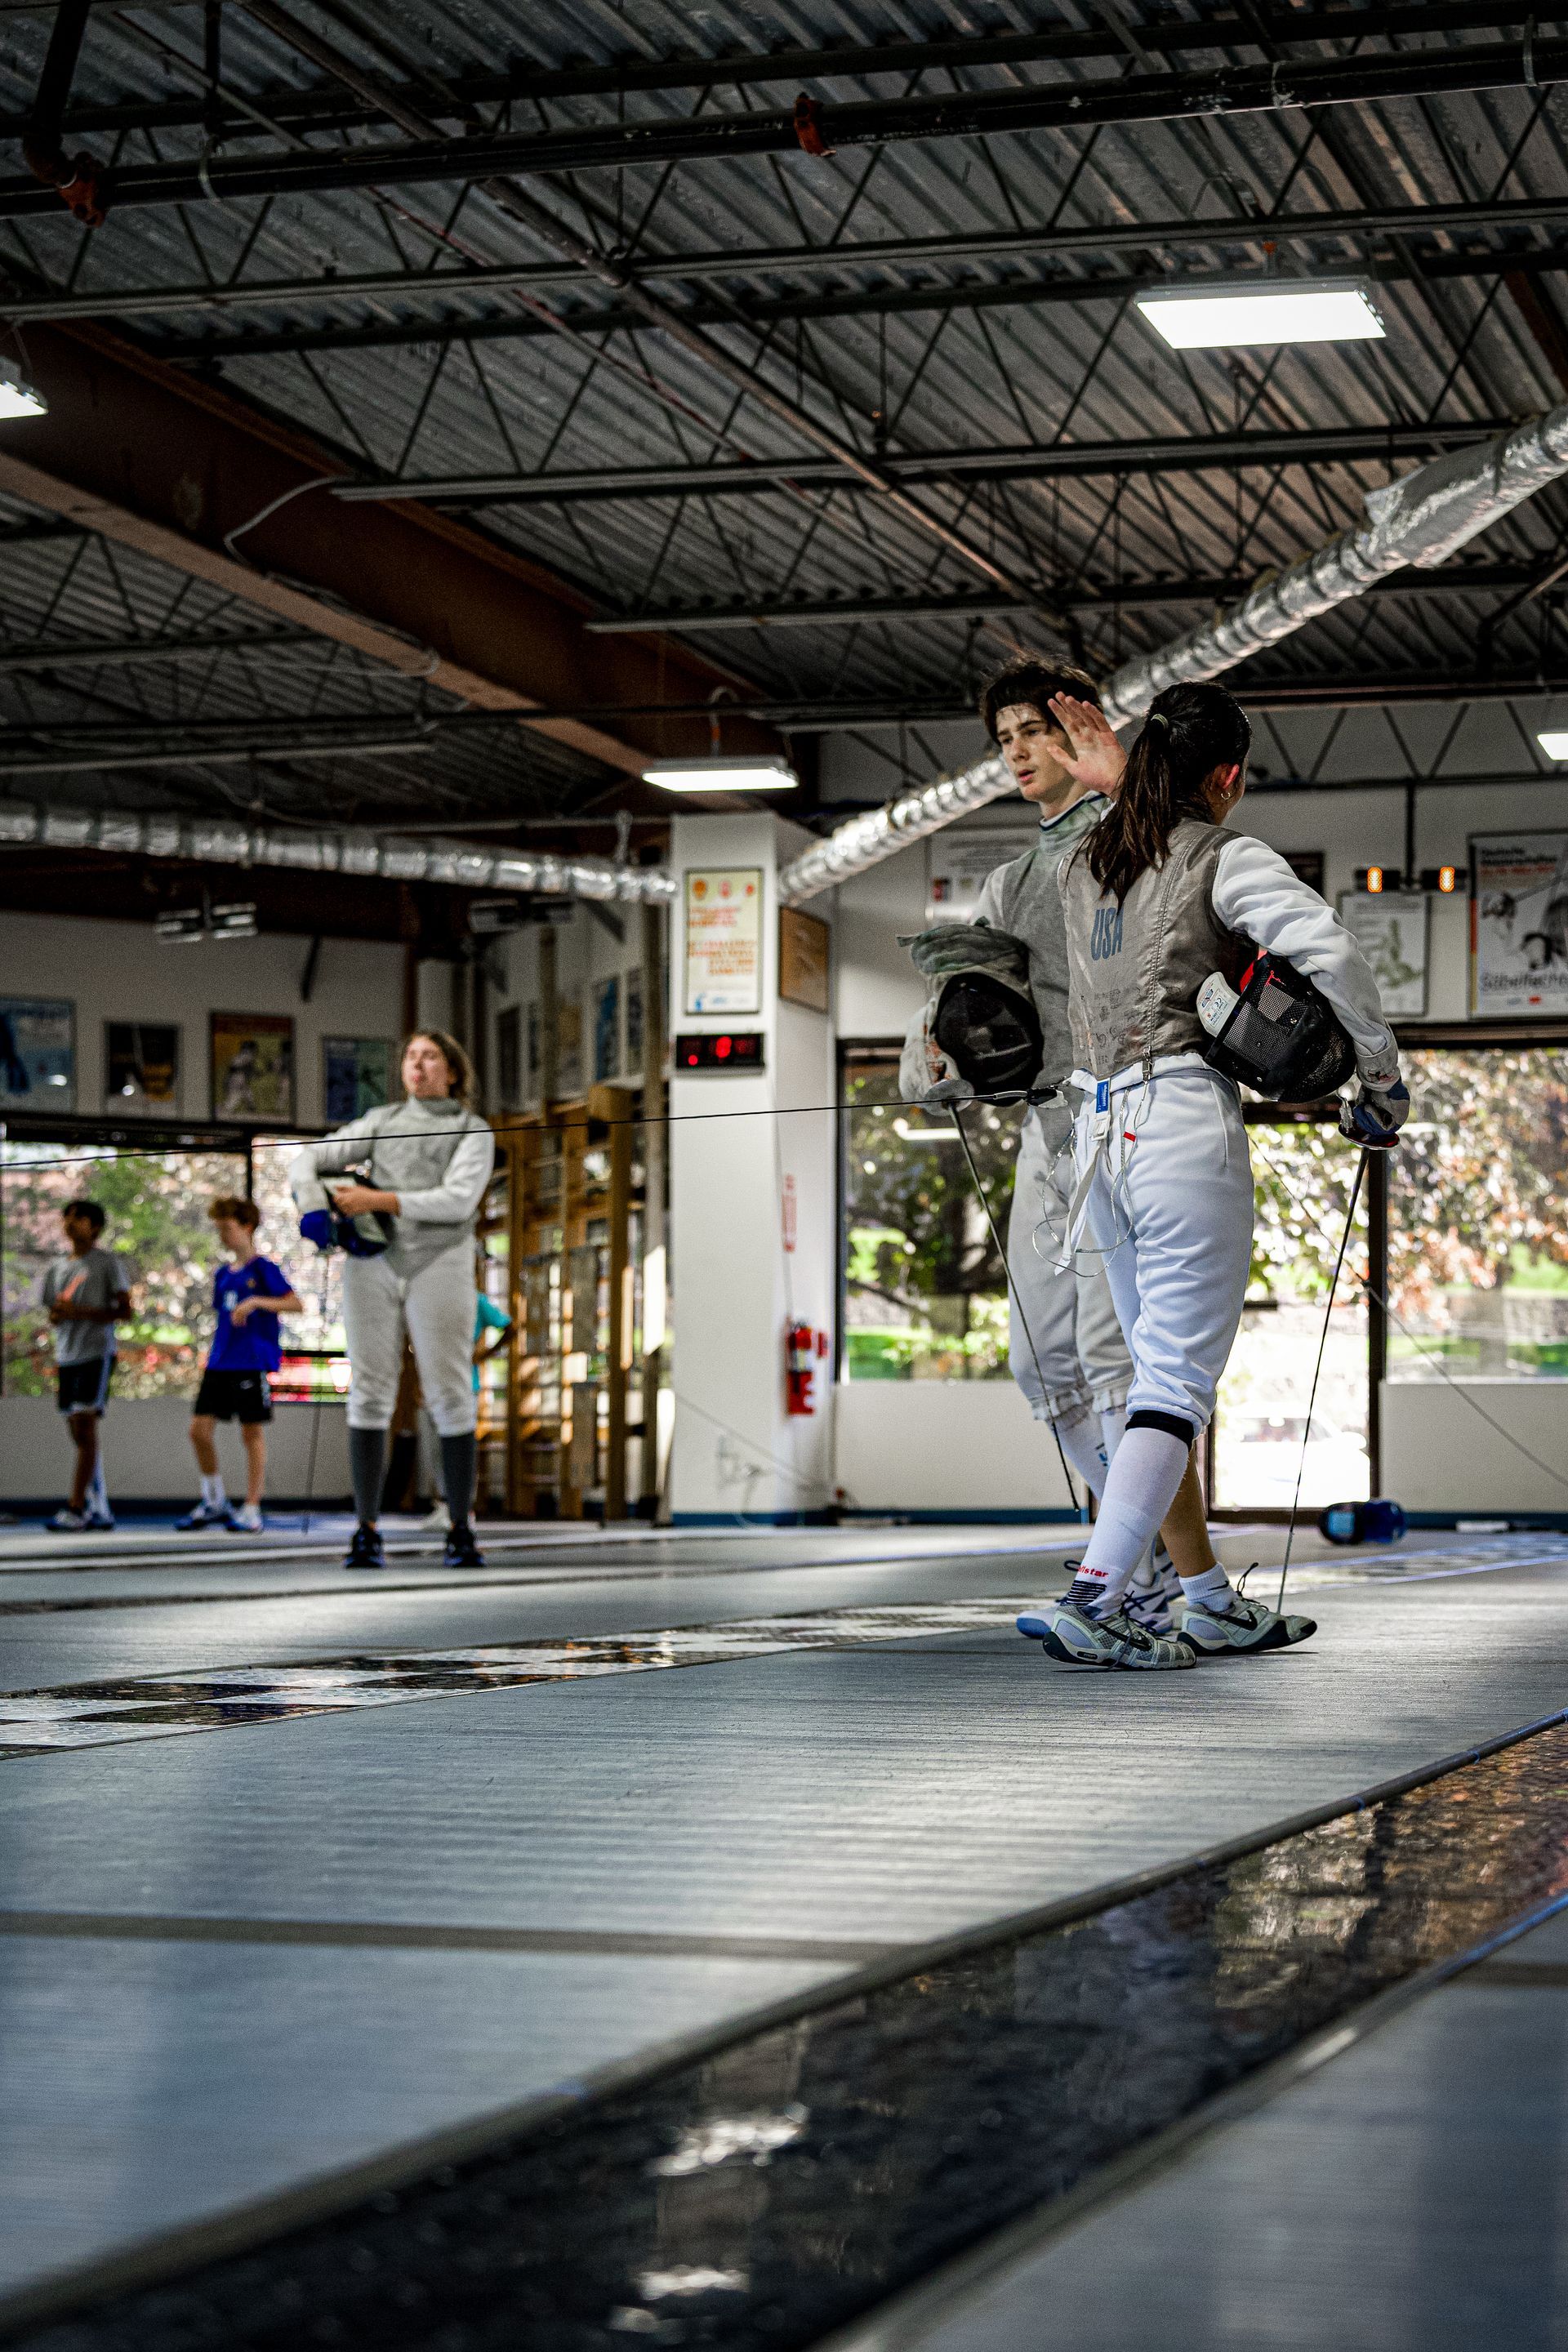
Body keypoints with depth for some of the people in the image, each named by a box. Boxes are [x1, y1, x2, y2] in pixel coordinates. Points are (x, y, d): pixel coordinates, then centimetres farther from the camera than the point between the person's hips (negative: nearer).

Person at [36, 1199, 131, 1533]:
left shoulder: (108, 1263, 0)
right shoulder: (57, 1269, 18)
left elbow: (124, 1310, -5)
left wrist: (80, 1312, -16)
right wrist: (57, 1314, -3)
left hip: (97, 1353, -7)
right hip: (66, 1356, 7)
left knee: (86, 1424, -15)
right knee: (79, 1433, 6)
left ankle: (76, 1509, -19)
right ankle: (100, 1510, 12)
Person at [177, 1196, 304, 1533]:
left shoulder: (262, 1268, -5)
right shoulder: (223, 1274, 15)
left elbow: (297, 1305, -12)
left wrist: (257, 1301, -23)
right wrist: (213, 1356, 19)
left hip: (252, 1363, -7)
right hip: (220, 1362, 7)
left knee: (252, 1433, -2)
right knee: (199, 1429, 0)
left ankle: (252, 1511, 3)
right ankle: (214, 1502, 14)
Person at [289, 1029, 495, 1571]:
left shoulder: (473, 1131, 5)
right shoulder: (380, 1122, 15)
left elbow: (457, 1202, -11)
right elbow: (307, 1161, 10)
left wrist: (376, 1200, -15)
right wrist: (312, 1202, -12)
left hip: (440, 1266, -2)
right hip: (373, 1265, 2)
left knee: (451, 1397, -5)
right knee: (370, 1394, -2)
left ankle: (460, 1532, 4)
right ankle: (367, 1531, 0)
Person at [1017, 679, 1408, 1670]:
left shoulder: (1086, 862, 14)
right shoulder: (1227, 858, -5)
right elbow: (1330, 950, -19)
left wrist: (1110, 774, 31)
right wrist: (1384, 1078, -9)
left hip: (1100, 1131, 7)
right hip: (1187, 1124, -7)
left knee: (1165, 1375, 16)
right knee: (1179, 1385, -6)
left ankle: (1212, 1606, 21)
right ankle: (1089, 1605, -18)